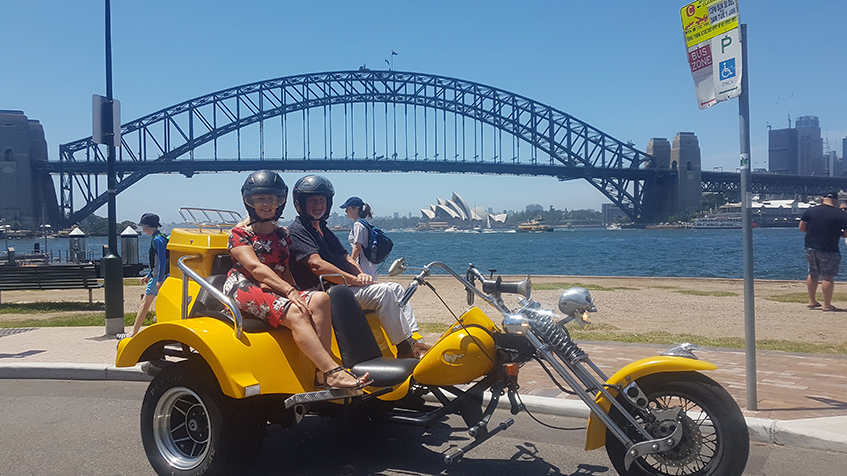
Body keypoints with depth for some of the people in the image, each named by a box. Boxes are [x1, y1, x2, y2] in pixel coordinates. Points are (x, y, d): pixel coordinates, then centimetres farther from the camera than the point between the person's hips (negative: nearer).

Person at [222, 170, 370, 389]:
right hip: (244, 289, -5)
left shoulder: (282, 235, 20)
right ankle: (332, 372, -41)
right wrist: (289, 291, -24)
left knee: (320, 299, -24)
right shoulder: (239, 233, 2)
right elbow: (255, 268, -13)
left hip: (273, 290, 6)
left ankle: (321, 374, -35)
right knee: (295, 313, -33)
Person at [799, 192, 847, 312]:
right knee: (828, 277, 2)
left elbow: (801, 227, 5)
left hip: (811, 247, 5)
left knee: (813, 274, 17)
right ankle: (826, 304, 5)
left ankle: (812, 301, 23)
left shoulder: (810, 211, 2)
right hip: (829, 251, -5)